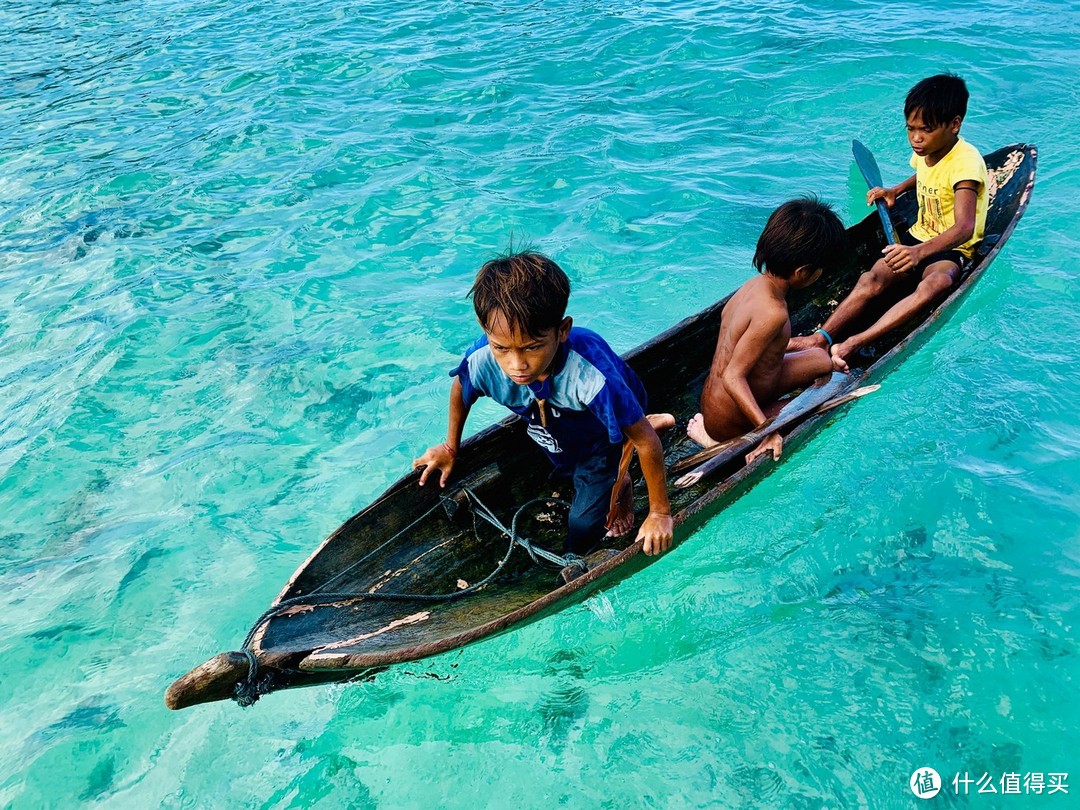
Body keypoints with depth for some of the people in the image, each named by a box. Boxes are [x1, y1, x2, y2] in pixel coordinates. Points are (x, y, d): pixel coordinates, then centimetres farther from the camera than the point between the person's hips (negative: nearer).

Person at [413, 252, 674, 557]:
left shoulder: (592, 375, -47)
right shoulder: (481, 360, -35)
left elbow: (646, 441, -33)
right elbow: (460, 388, -7)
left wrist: (660, 513, -22)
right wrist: (451, 447, 8)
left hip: (600, 438, -4)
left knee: (580, 541, -1)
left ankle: (618, 484, 25)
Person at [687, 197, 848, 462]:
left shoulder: (755, 284, -2)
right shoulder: (772, 312, -28)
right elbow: (733, 377, -30)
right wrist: (768, 431, -35)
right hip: (728, 425, -9)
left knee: (819, 359, 15)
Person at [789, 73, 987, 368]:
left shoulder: (966, 162, -21)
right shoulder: (925, 152, 2)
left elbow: (965, 228, -37)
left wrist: (919, 252, -54)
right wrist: (895, 191, 13)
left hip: (953, 250, -7)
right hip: (918, 236, 7)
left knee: (934, 285, -39)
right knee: (872, 279, -23)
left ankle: (851, 345, -51)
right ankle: (821, 338, -39)